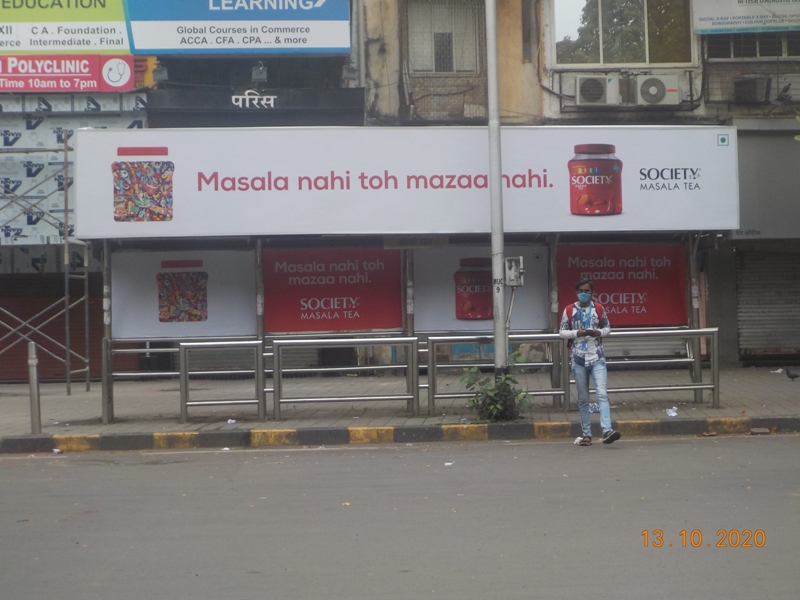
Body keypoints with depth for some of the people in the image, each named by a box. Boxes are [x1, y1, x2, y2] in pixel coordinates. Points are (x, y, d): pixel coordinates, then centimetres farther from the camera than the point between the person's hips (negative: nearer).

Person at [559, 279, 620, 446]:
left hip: (597, 358, 0)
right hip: (579, 359, 1)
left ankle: (607, 431, -22)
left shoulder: (599, 308, 5)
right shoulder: (569, 310, 2)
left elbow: (607, 328, 12)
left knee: (602, 394, -14)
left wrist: (599, 332, -10)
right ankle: (586, 435, 12)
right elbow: (562, 331, 5)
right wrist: (576, 333, -13)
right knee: (583, 399, 7)